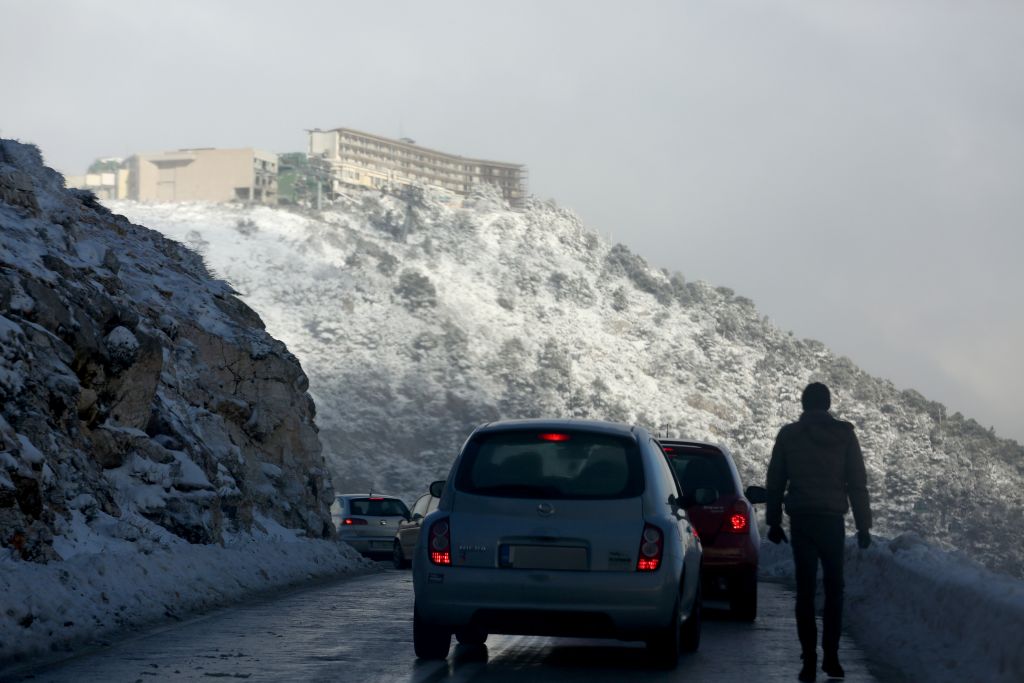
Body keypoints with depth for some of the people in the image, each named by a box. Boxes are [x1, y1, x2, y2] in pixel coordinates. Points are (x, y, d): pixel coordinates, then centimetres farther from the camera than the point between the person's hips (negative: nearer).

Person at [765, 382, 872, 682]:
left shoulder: (789, 434, 3)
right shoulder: (844, 434, 1)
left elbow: (775, 482, 5)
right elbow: (857, 483, 0)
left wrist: (774, 521, 12)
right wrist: (863, 525, 4)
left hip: (801, 520, 0)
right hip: (833, 519, 0)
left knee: (805, 589, 3)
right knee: (833, 587, 12)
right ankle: (831, 655, 6)